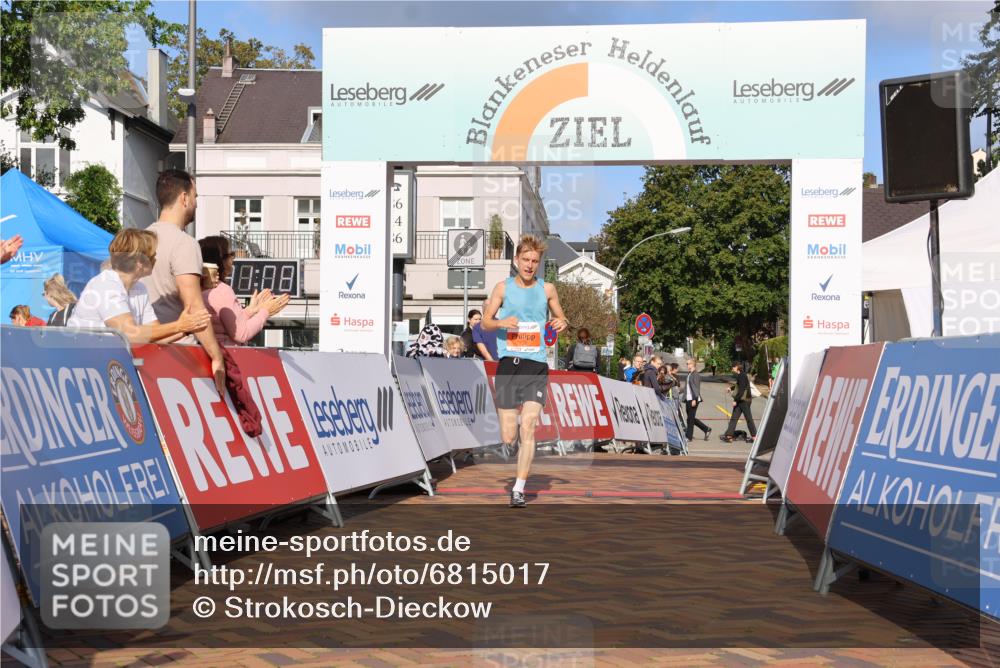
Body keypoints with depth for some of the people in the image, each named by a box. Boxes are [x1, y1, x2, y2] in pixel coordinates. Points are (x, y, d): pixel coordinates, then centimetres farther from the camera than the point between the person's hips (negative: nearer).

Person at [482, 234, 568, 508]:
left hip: (536, 365, 0)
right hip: (508, 364, 0)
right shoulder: (503, 287, 6)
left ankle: (519, 489, -5)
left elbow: (561, 317, 19)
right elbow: (485, 322, 8)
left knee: (528, 428, -12)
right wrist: (501, 322, -14)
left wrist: (562, 323, -6)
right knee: (508, 438, -2)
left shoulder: (547, 289, 8)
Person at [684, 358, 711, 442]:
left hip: (693, 399, -9)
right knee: (691, 418, 13)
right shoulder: (689, 375, 14)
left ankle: (689, 437, 5)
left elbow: (696, 388, -16)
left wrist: (694, 399, -21)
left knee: (690, 418, -2)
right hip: (688, 399, 9)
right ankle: (706, 429, 25)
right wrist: (685, 398, 18)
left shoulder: (695, 375, -12)